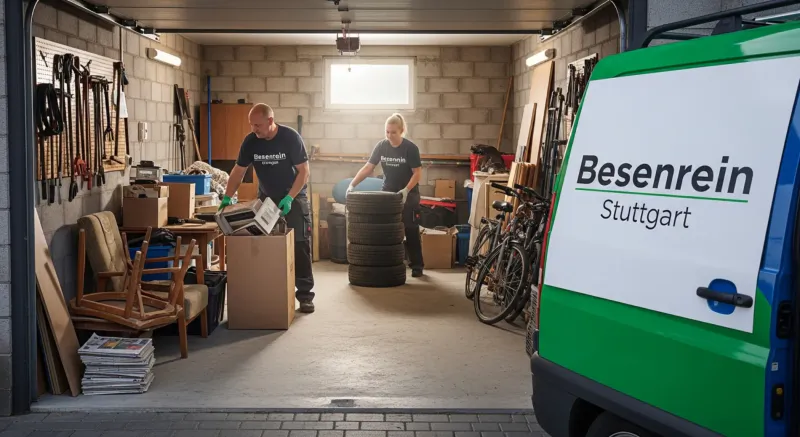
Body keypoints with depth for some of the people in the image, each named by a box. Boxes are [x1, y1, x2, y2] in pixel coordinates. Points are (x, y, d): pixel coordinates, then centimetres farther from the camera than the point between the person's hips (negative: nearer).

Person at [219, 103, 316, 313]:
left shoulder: (291, 137, -19)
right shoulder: (250, 141, -7)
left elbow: (303, 172, -18)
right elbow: (238, 171, 0)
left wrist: (289, 198, -28)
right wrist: (227, 197, -13)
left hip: (294, 197, -4)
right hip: (266, 199, 4)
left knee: (300, 246, -6)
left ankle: (305, 294, -1)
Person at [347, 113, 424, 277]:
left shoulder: (410, 148, -15)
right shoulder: (381, 146, -5)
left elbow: (417, 173, -14)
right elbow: (368, 168, -3)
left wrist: (405, 190, -27)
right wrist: (352, 184, -13)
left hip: (408, 195, -3)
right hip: (388, 193, 4)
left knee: (411, 231, 0)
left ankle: (417, 265, 8)